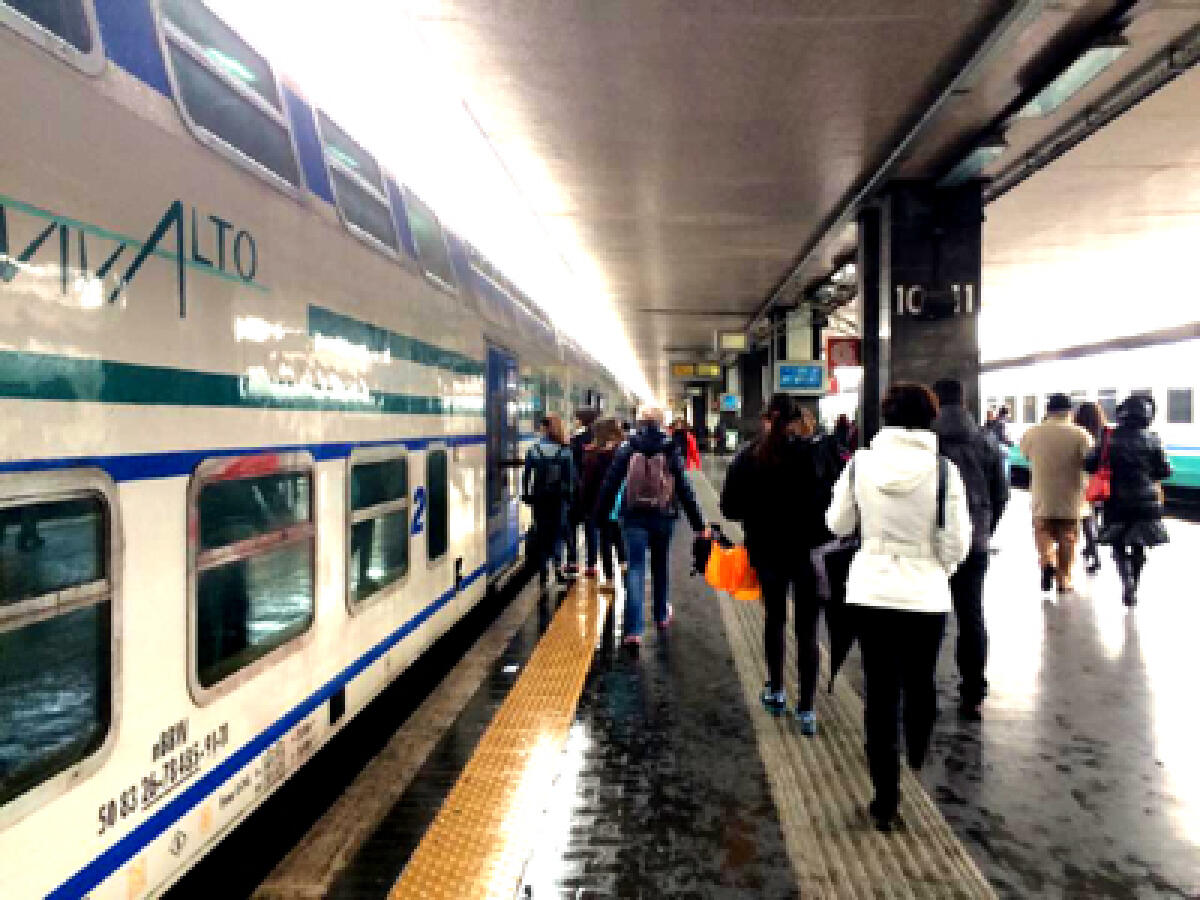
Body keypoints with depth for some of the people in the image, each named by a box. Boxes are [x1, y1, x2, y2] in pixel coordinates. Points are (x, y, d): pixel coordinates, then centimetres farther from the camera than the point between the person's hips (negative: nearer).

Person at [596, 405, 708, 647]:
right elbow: (684, 490, -4)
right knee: (660, 566, 21)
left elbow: (610, 484, -5)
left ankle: (634, 629, -13)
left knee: (635, 569, -3)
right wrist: (699, 525, -1)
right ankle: (661, 615, 39)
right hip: (664, 517, 2)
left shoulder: (627, 450, -5)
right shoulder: (670, 452, -3)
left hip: (634, 518, -1)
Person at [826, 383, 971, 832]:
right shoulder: (942, 469, -12)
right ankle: (919, 772, 43)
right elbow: (956, 542, -8)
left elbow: (838, 524, 3)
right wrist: (937, 568, 11)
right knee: (920, 685, 22)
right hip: (926, 595, 0)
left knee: (880, 694, 10)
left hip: (871, 592, 1)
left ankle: (886, 800, 16)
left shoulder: (861, 462, -8)